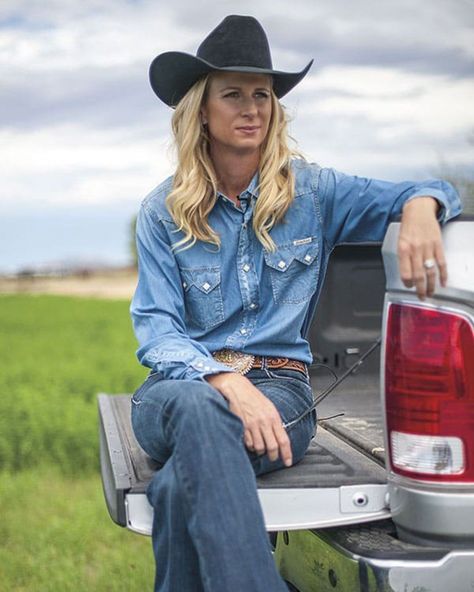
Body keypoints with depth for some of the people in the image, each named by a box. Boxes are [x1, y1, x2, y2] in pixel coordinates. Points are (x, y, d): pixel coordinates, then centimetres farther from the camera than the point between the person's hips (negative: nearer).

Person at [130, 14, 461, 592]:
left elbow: (436, 193, 9)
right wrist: (225, 382, -23)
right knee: (201, 411, -41)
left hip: (278, 385, 0)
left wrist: (420, 206, -19)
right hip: (183, 386, 0)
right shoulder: (163, 212, 7)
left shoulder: (312, 192, 7)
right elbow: (156, 327, -2)